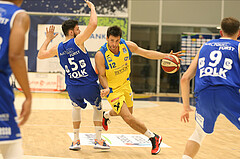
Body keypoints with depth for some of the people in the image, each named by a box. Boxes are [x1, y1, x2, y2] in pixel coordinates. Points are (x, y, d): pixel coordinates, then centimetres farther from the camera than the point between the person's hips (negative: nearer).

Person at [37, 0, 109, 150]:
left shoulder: (58, 48, 5)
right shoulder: (77, 41, -10)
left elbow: (40, 55, 18)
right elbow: (93, 24, -20)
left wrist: (48, 39, 28)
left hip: (72, 88, 4)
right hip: (90, 85, -4)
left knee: (76, 106, 33)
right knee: (98, 106, 24)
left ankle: (76, 140, 26)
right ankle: (99, 140, 19)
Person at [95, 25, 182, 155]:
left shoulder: (127, 46, -16)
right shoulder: (100, 55, -28)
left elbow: (147, 53, -4)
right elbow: (101, 75, -17)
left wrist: (165, 56, -12)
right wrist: (106, 88, -35)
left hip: (125, 84, 6)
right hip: (112, 89, -6)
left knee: (128, 111, 26)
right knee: (128, 118, -15)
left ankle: (106, 115, 57)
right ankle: (153, 138, 2)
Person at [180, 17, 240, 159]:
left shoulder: (205, 46, 26)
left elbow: (185, 79, 21)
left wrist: (186, 107, 27)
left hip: (203, 94, 4)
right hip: (229, 93, -4)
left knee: (200, 132, 27)